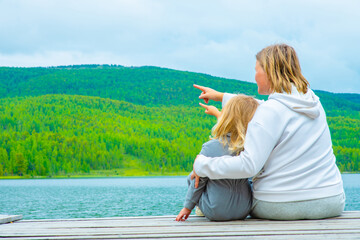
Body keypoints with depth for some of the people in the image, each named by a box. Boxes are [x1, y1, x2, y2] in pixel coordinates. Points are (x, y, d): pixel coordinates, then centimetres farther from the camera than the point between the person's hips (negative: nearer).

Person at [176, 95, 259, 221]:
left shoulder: (210, 147, -20)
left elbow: (199, 181, -9)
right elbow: (230, 124, 15)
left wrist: (187, 207, 7)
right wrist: (216, 112, 34)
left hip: (215, 212, -3)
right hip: (244, 211, 3)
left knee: (191, 177, 19)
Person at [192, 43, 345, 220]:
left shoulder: (270, 111, -15)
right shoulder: (313, 100, 8)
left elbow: (248, 165, -22)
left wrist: (202, 165, -10)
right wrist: (221, 97, 30)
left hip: (280, 207, -6)